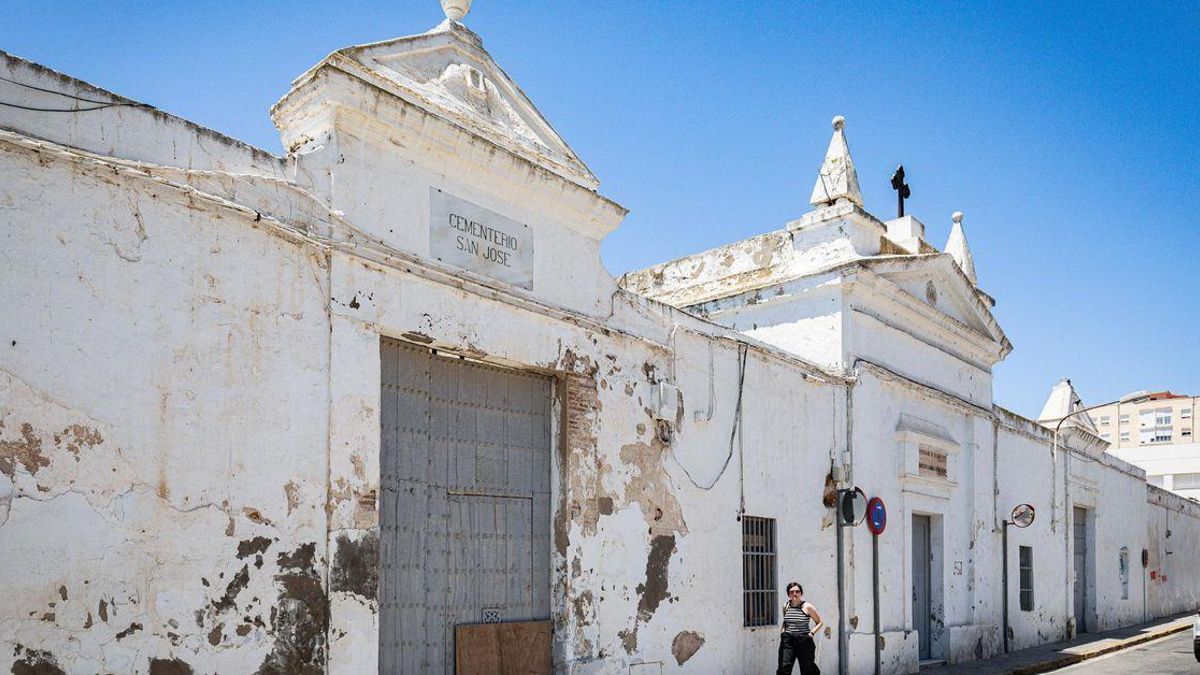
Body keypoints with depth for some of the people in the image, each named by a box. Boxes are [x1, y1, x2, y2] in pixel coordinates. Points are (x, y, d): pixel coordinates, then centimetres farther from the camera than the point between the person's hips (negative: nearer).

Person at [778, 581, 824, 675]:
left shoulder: (807, 607, -4)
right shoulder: (785, 607, 8)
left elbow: (820, 622, 4)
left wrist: (811, 633, -8)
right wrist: (782, 632, 10)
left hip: (804, 641, -3)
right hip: (788, 641, 3)